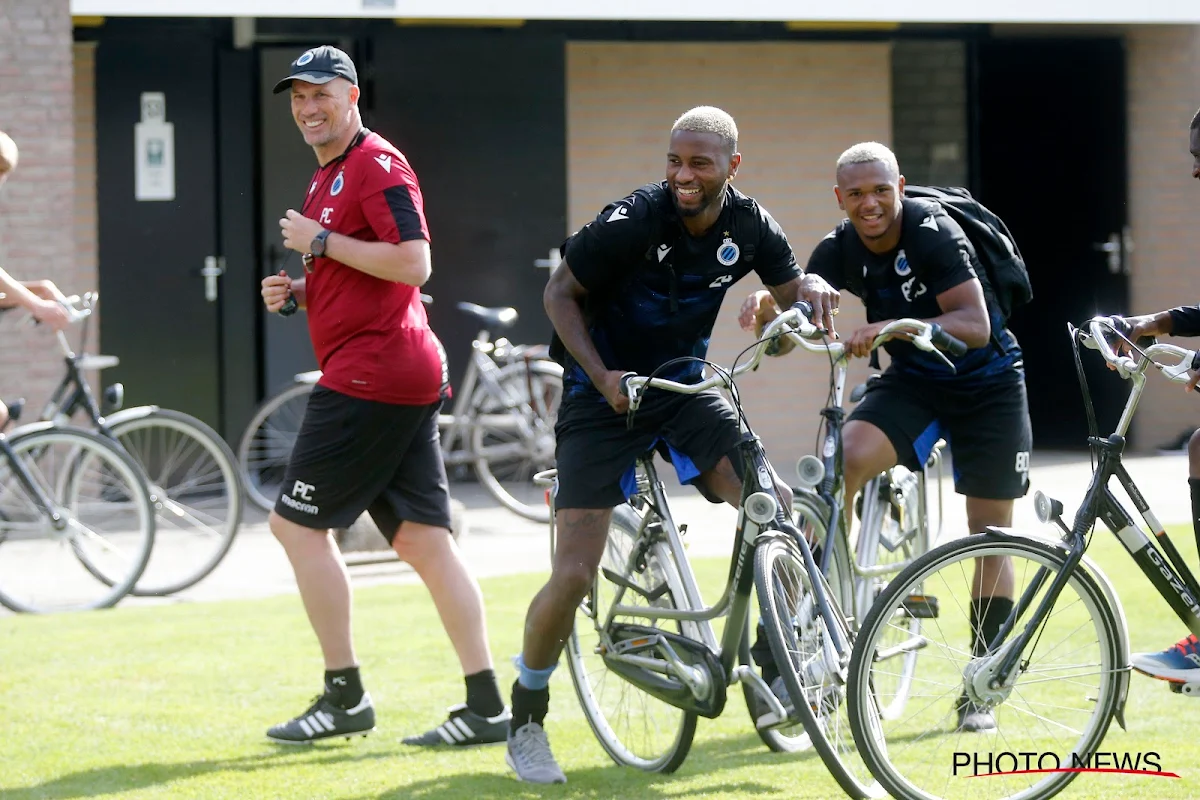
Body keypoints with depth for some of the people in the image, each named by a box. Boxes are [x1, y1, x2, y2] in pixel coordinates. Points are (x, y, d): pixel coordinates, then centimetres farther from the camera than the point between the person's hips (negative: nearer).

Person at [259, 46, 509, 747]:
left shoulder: (376, 164, -10)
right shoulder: (330, 175, 22)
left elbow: (413, 263, -21)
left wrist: (321, 241, -16)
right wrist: (297, 290, 13)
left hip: (373, 376, -10)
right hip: (410, 377, 10)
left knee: (298, 524, -4)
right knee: (425, 541, 5)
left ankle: (345, 696, 1)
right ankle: (487, 707, 2)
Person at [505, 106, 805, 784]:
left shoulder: (750, 226, -8)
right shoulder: (633, 220, -21)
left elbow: (795, 293, 6)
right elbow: (561, 293, -10)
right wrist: (601, 375, -21)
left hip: (682, 386, 4)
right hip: (603, 396, -4)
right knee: (575, 576, -12)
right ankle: (526, 722, 9)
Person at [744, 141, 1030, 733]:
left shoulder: (933, 233, -25)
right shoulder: (841, 250, -10)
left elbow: (975, 325, -32)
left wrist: (892, 327, -44)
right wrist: (767, 305, -37)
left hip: (987, 385, -3)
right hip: (912, 381, 3)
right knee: (846, 458, -26)